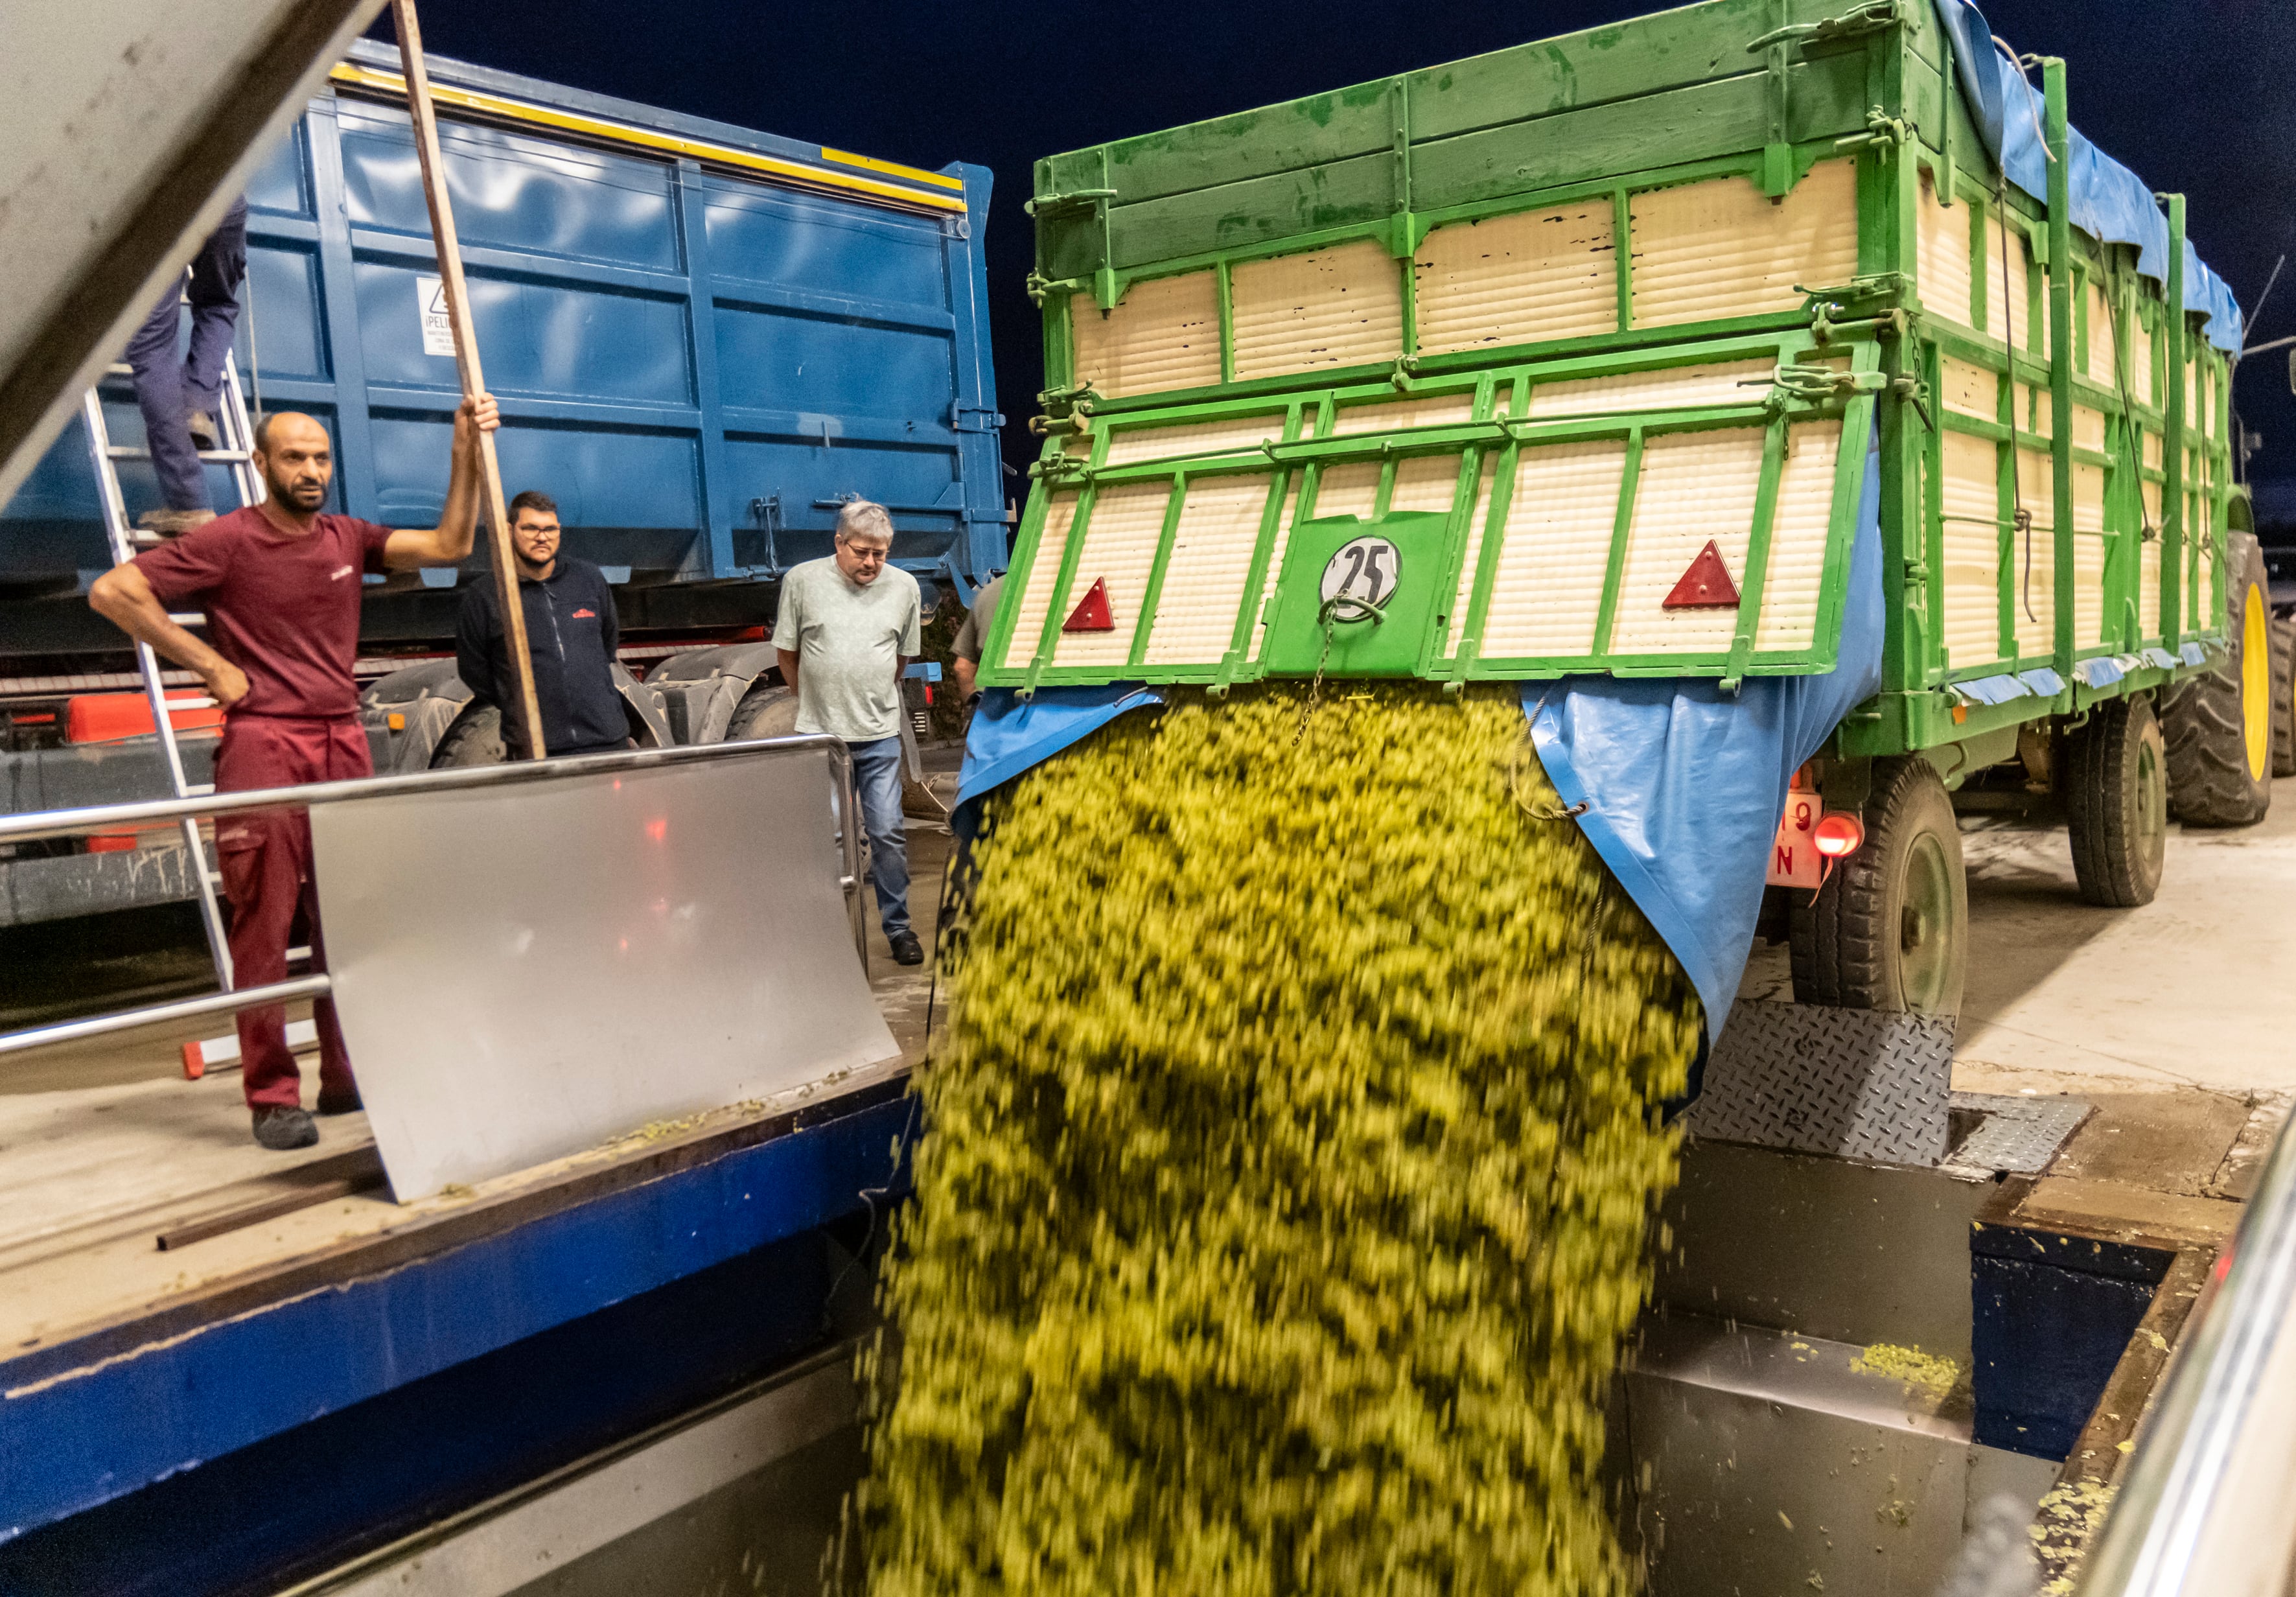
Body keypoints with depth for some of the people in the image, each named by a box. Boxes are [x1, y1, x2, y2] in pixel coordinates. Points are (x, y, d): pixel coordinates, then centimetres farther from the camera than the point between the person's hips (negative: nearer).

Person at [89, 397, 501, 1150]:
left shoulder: (348, 538, 13)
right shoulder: (228, 540, -2)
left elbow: (447, 545, 6)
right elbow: (112, 591, -5)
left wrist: (466, 452, -2)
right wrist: (210, 666, -6)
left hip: (344, 743, 5)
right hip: (264, 745, -5)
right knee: (264, 925, -4)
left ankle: (348, 1076, 18)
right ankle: (273, 1098, 0)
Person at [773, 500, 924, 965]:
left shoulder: (903, 587, 3)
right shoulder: (802, 580, -2)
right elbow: (786, 651, 8)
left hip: (880, 735, 1)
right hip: (820, 734, -1)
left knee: (887, 832, 0)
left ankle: (898, 927, 11)